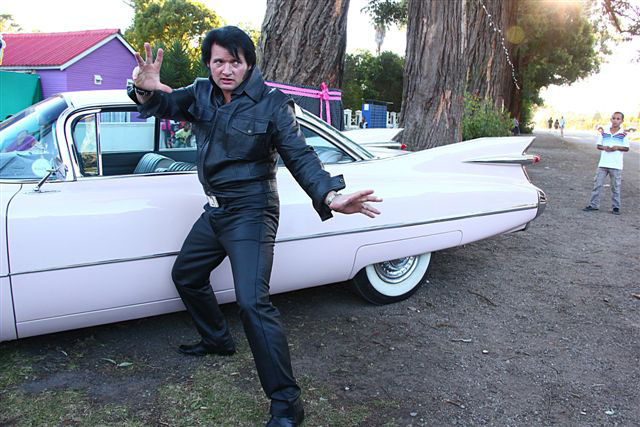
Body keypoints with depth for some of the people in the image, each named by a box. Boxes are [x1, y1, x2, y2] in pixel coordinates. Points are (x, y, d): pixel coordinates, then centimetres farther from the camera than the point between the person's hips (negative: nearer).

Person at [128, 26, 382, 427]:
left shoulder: (271, 103, -13)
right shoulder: (202, 93, 3)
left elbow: (300, 156, -18)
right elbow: (166, 104, -6)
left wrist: (330, 196, -35)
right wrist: (147, 91, -31)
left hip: (251, 213, -8)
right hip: (216, 211, 8)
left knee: (252, 302, -19)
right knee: (185, 275, 23)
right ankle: (218, 340, 47)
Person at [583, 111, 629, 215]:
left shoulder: (623, 134, -1)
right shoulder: (604, 132, 5)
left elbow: (626, 148, 2)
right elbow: (598, 145, 9)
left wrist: (617, 147, -15)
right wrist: (604, 147, -11)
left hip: (616, 165, -2)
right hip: (603, 164, 2)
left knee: (615, 187, 5)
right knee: (597, 184, 3)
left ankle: (615, 207, 14)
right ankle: (593, 204, 11)